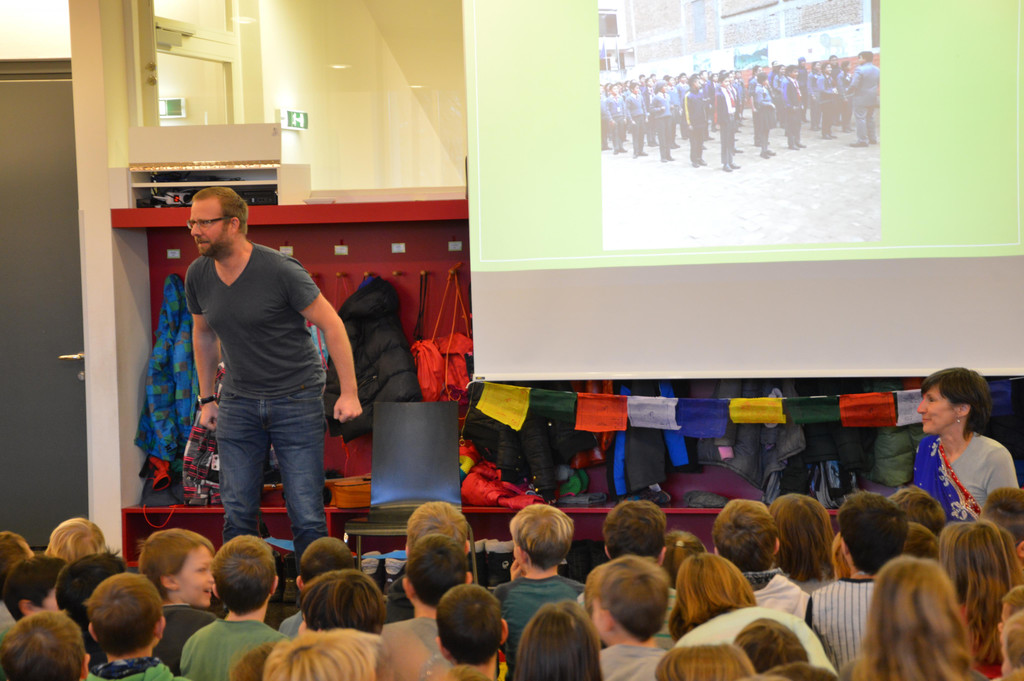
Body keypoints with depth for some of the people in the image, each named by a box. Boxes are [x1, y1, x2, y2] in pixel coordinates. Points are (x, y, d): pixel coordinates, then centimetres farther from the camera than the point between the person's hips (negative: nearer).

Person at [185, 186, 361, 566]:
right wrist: (207, 397, 19)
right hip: (238, 403, 4)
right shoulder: (198, 275, 0)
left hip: (296, 400, -4)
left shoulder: (280, 271, -16)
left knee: (307, 516, -5)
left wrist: (349, 393, -12)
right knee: (238, 514, 1)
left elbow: (331, 325, -10)